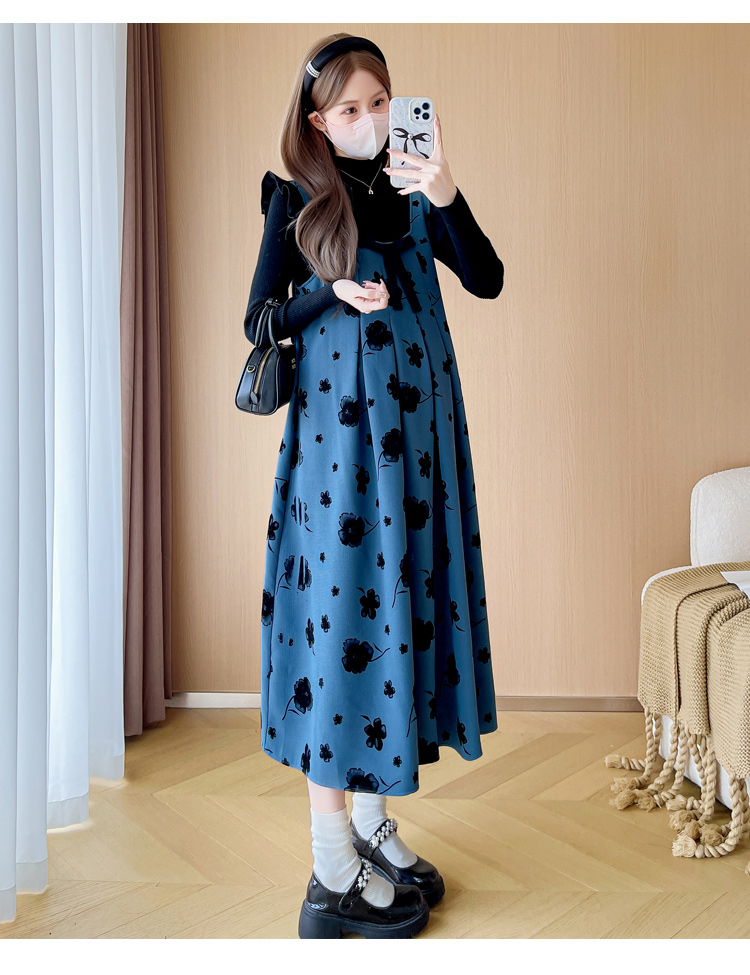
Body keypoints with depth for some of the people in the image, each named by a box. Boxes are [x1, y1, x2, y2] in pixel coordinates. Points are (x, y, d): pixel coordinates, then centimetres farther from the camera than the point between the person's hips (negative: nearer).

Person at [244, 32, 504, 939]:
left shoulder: (411, 191, 10)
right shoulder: (296, 201, 2)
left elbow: (488, 280, -2)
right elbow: (259, 320, -1)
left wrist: (447, 199, -16)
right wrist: (333, 293, -17)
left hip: (417, 426, 5)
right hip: (337, 428, -5)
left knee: (403, 599, 8)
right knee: (342, 610, -4)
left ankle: (372, 822, 25)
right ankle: (334, 871, 9)